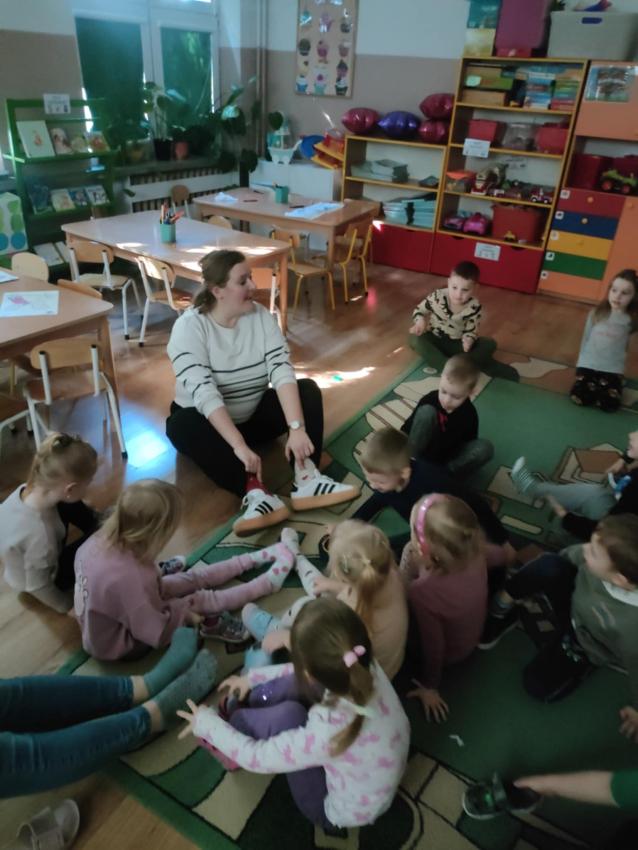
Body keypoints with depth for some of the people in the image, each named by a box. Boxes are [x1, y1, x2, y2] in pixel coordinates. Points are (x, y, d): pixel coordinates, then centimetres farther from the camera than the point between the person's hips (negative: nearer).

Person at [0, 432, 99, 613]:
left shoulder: (27, 490, -26)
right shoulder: (40, 535, -42)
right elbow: (38, 587, -26)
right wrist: (64, 604, -8)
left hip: (23, 558, 6)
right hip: (47, 578, -6)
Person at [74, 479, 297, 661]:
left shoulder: (98, 542, -18)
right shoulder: (128, 578, -43)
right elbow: (159, 633, -31)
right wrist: (181, 610, -14)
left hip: (118, 616, 7)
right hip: (125, 641, -7)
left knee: (194, 577, 10)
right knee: (203, 601, -2)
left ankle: (255, 559, 23)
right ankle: (270, 580, 13)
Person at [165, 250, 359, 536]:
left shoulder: (261, 316, -9)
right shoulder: (189, 327, -20)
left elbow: (282, 372, -21)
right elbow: (205, 394, -32)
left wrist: (297, 428, -35)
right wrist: (239, 446, -43)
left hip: (254, 417, 4)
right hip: (211, 424, -3)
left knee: (308, 389, -17)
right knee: (180, 426, -34)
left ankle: (306, 479, -33)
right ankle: (255, 492, -46)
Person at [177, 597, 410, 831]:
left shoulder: (329, 731, -42)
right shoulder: (367, 668, -26)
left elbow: (257, 757, -23)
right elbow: (300, 672, -4)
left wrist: (207, 724, -8)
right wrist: (253, 677, 5)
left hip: (340, 811, -5)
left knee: (286, 714, -21)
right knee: (298, 680, -6)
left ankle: (223, 733, 10)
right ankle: (238, 707, 18)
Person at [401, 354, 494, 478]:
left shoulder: (469, 415, -17)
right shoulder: (430, 400, -18)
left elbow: (467, 444, -11)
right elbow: (410, 424, -9)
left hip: (447, 456, 0)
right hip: (425, 449, 0)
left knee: (485, 447, -26)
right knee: (426, 411, -28)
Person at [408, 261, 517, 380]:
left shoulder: (475, 307, -16)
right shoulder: (437, 296, -17)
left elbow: (471, 331, -8)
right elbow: (419, 309, -3)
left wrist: (468, 340, -32)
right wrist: (420, 320, -26)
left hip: (457, 344, 0)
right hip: (435, 340, 0)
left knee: (489, 344, -18)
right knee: (415, 339, -33)